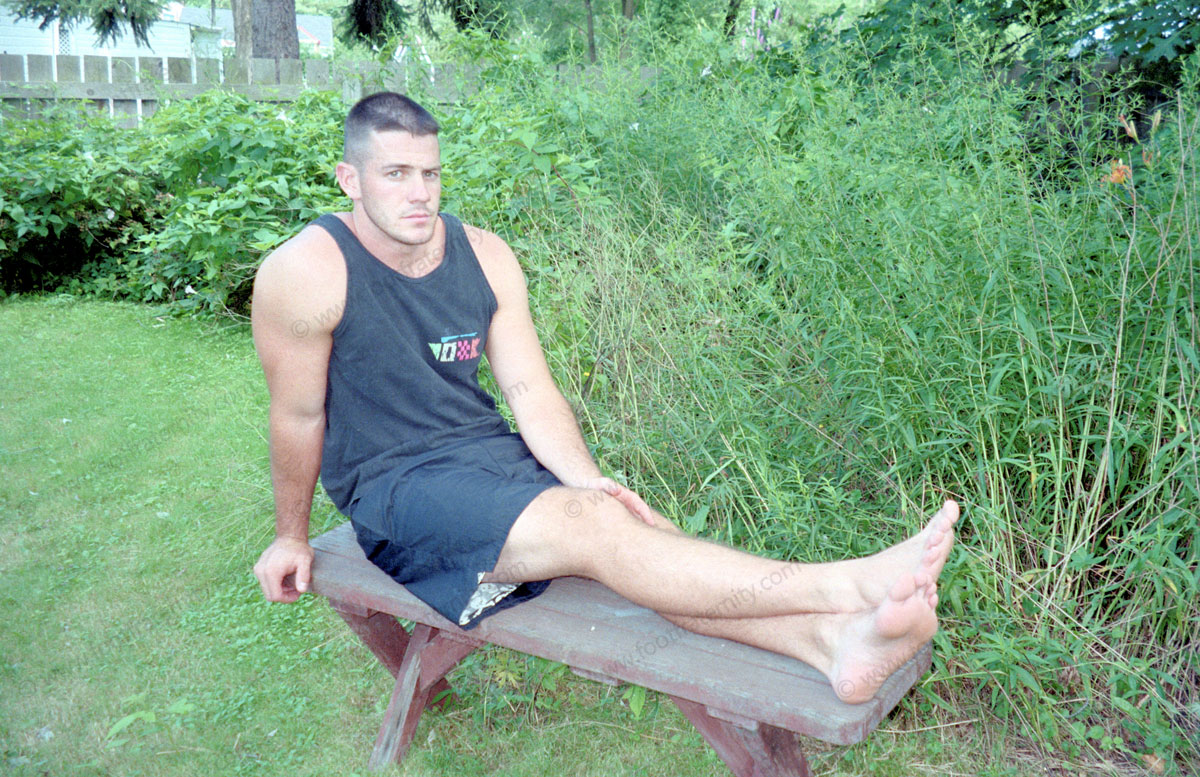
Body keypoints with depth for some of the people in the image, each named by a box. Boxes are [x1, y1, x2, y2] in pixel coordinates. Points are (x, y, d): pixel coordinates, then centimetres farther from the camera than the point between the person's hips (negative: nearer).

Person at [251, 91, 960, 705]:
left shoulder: (484, 257, 1)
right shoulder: (307, 273, -13)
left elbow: (533, 395, 0)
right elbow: (299, 416, -4)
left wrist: (587, 478, -16)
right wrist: (292, 536, 7)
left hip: (495, 454, 6)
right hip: (395, 485, -5)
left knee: (629, 528, -22)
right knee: (595, 527, -28)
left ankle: (832, 640, -37)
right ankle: (848, 585, -37)